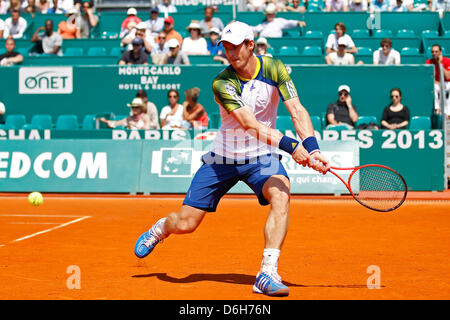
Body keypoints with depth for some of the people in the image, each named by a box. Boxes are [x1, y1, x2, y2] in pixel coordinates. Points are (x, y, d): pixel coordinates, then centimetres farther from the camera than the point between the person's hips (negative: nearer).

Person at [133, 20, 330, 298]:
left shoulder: (274, 69, -10)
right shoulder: (222, 83, -20)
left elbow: (297, 111, -17)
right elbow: (250, 124, -31)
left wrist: (312, 149, -33)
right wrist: (290, 145, -43)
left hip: (262, 159, 1)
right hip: (223, 159, -1)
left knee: (280, 195, -32)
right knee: (185, 223, 0)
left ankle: (268, 274, -33)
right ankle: (161, 228, 40)